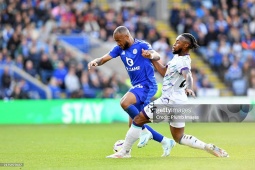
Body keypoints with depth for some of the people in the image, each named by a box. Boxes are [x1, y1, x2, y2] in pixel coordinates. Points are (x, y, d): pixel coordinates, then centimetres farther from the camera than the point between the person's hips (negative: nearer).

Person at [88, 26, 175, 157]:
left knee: (125, 103, -32)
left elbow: (157, 56, -30)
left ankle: (144, 131, -16)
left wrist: (151, 55, -54)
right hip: (137, 86, 8)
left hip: (147, 85, -8)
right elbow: (104, 59, -2)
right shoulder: (120, 49, 5)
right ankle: (165, 141, 18)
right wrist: (95, 61, -25)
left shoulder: (141, 45, -14)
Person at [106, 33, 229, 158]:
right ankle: (209, 147, 2)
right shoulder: (177, 57, 10)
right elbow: (164, 72, 23)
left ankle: (124, 152, 5)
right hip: (178, 101, 10)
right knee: (179, 138, 16)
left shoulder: (182, 62, -20)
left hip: (169, 101, -10)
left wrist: (189, 88, -62)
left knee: (138, 120, -1)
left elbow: (188, 75, -41)